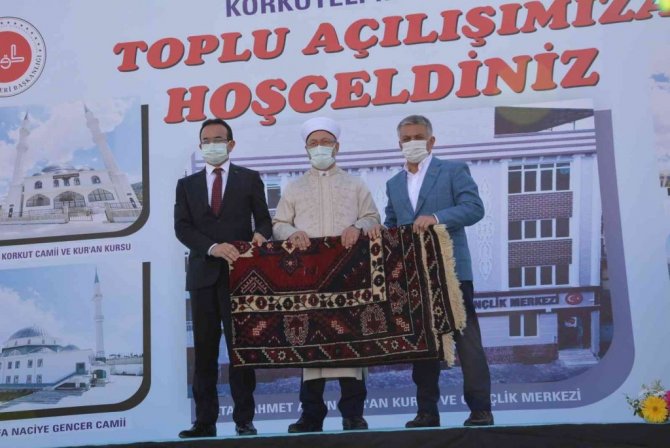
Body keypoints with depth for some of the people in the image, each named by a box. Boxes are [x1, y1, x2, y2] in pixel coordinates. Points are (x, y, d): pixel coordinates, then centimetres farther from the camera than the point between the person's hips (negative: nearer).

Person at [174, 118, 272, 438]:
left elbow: (264, 220, 5)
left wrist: (261, 235, -20)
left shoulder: (249, 180, 9)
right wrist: (213, 247, -15)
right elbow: (182, 228, 1)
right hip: (203, 274, 2)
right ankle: (205, 421, 4)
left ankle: (244, 420, 0)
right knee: (205, 351, 2)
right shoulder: (187, 185, 13)